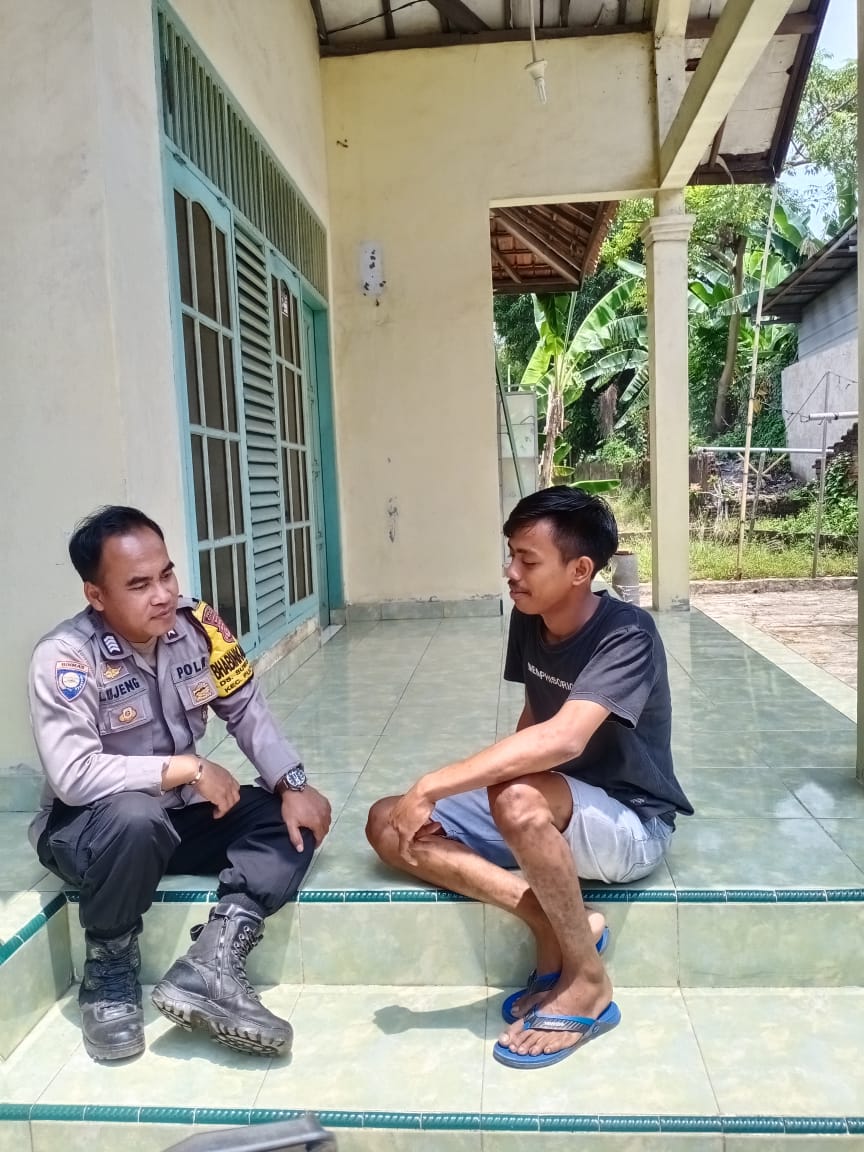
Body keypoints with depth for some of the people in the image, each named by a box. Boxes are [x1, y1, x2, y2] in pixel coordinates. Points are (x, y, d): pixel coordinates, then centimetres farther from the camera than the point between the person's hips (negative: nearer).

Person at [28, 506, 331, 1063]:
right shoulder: (64, 658, -22)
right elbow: (73, 776, -30)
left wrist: (293, 786, -17)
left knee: (296, 817, -12)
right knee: (136, 819, -38)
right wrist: (190, 769, -25)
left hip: (183, 814, 5)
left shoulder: (199, 624, -9)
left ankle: (210, 965, -24)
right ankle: (109, 975, -12)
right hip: (89, 826, -5)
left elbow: (247, 711, -4)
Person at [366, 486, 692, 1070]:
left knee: (519, 799, -40)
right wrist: (493, 776, -6)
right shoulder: (528, 620, -2)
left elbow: (562, 739, -39)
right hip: (554, 813, 7)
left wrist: (431, 786, -38)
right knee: (390, 825, -8)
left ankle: (588, 983, -15)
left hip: (632, 825, -7)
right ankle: (556, 925, -11)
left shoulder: (626, 634, -24)